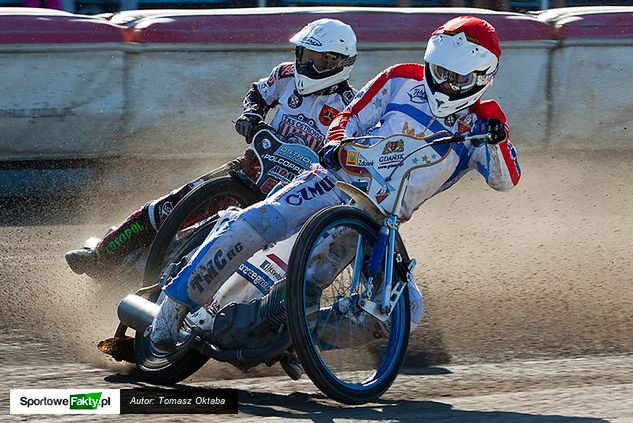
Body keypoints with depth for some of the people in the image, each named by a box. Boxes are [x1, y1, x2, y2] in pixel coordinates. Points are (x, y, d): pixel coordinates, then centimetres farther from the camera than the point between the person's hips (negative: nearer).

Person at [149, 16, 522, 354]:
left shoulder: (477, 125, 6)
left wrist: (497, 141, -26)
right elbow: (352, 117, 9)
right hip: (337, 182, -2)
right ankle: (179, 302, -16)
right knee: (255, 223, -27)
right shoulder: (403, 80, 6)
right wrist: (335, 145, -13)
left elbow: (506, 179, -6)